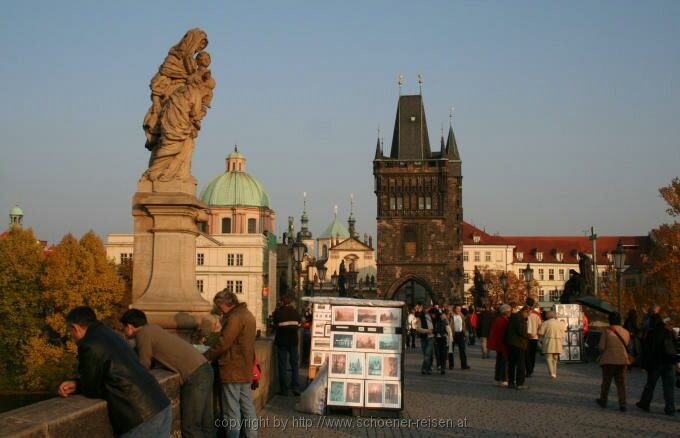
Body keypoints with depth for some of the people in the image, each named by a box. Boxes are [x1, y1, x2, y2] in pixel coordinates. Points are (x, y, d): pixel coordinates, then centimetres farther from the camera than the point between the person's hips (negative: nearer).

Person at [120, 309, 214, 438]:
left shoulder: (143, 334, -9)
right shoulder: (152, 329, 17)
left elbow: (143, 367, -4)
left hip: (195, 375, -9)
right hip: (203, 370, 9)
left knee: (190, 427, -3)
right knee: (205, 424, 14)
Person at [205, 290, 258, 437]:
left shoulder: (234, 318, -19)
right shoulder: (247, 314, 12)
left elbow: (222, 344, -19)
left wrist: (204, 357, -8)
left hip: (232, 371, -10)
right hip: (246, 370, 10)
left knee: (232, 411, -1)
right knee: (247, 407, 14)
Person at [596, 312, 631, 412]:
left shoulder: (607, 331, -11)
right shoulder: (626, 332, 2)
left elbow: (601, 347, -12)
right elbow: (628, 346, 11)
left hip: (609, 360, -3)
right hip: (622, 360, 3)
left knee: (606, 381, 13)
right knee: (621, 383, 6)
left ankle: (603, 401, 25)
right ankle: (622, 404, -1)